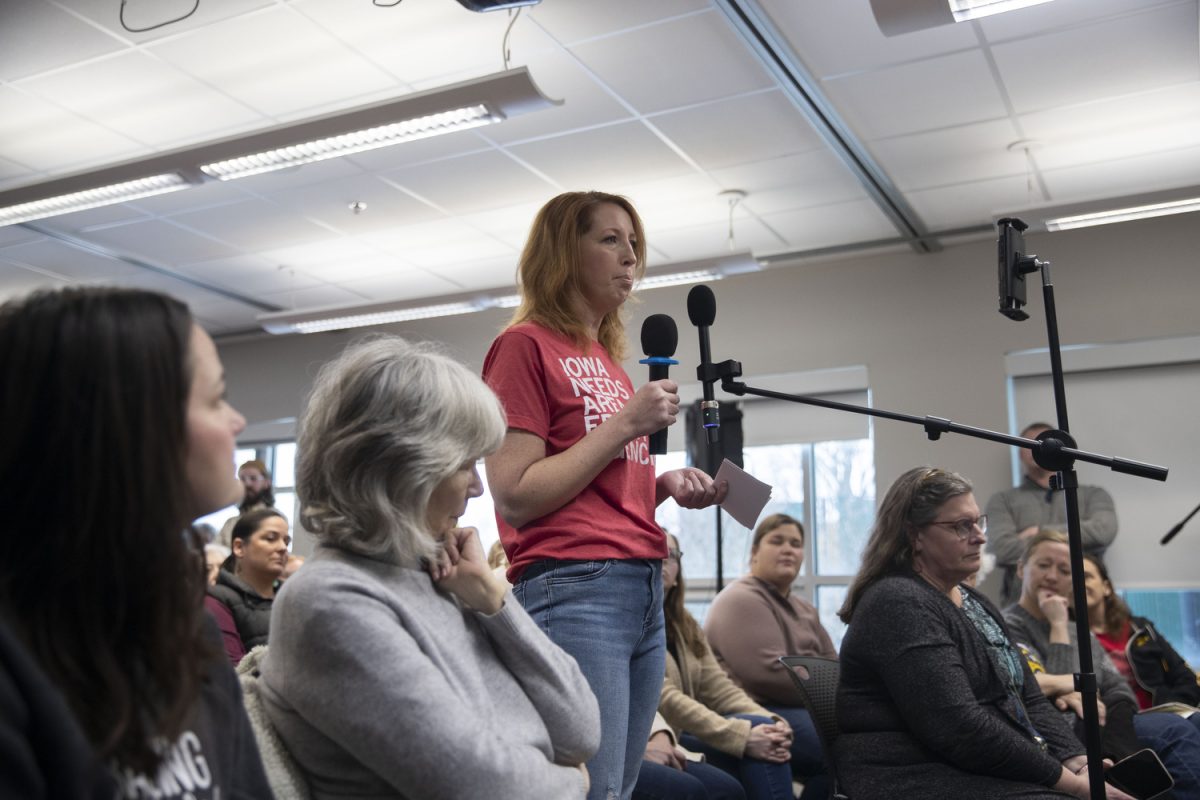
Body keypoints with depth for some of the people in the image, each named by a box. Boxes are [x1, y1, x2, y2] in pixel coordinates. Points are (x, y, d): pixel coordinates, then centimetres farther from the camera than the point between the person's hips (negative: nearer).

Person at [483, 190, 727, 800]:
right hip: (572, 589, -8)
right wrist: (625, 424, -11)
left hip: (645, 590, 8)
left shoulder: (609, 358, 19)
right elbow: (515, 498, -11)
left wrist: (668, 486, 5)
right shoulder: (527, 344, -4)